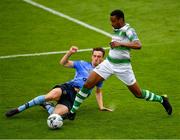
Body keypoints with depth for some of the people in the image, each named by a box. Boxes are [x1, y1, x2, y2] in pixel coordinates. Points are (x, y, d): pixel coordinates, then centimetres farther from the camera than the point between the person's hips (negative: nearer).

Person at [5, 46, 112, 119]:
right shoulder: (83, 64, 14)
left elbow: (98, 91, 32)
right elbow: (63, 63, 5)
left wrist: (101, 107, 20)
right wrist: (70, 53, -13)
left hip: (75, 98, 1)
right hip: (68, 88, -1)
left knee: (56, 114, -33)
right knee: (54, 95, -40)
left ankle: (46, 105, 3)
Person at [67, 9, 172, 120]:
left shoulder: (129, 31, -17)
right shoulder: (116, 29, 7)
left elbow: (138, 45, -35)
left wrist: (120, 44, -38)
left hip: (122, 67, -6)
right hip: (108, 63, 6)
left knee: (138, 93, 4)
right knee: (87, 85, -7)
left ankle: (162, 100, 30)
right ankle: (72, 111, 0)